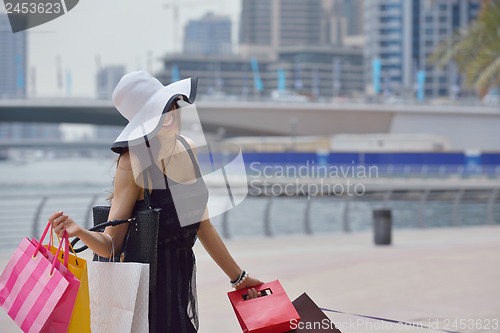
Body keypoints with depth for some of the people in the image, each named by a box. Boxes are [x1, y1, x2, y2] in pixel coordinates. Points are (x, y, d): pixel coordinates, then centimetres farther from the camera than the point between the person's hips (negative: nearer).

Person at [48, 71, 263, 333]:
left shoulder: (187, 149, 3)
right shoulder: (134, 163, -16)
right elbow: (110, 245, -21)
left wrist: (237, 277, 19)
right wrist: (80, 232, -41)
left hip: (183, 276, 7)